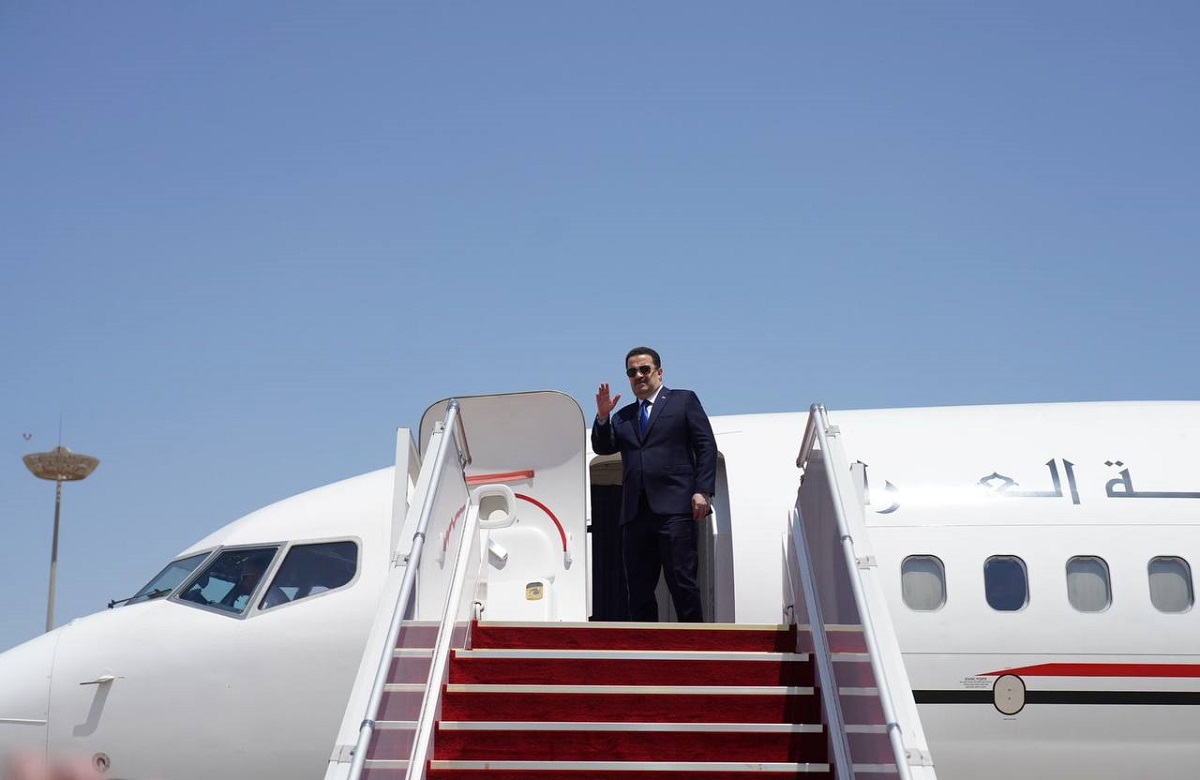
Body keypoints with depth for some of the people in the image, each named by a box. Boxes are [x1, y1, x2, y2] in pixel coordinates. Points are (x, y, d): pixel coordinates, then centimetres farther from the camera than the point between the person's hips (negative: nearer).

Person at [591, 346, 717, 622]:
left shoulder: (684, 400, 11)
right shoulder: (623, 416, 23)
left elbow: (707, 447, 3)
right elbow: (602, 448, 12)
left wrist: (702, 491, -8)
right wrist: (603, 417, -4)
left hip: (674, 509, -5)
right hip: (635, 513, 5)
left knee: (682, 583, -8)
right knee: (638, 589, 3)